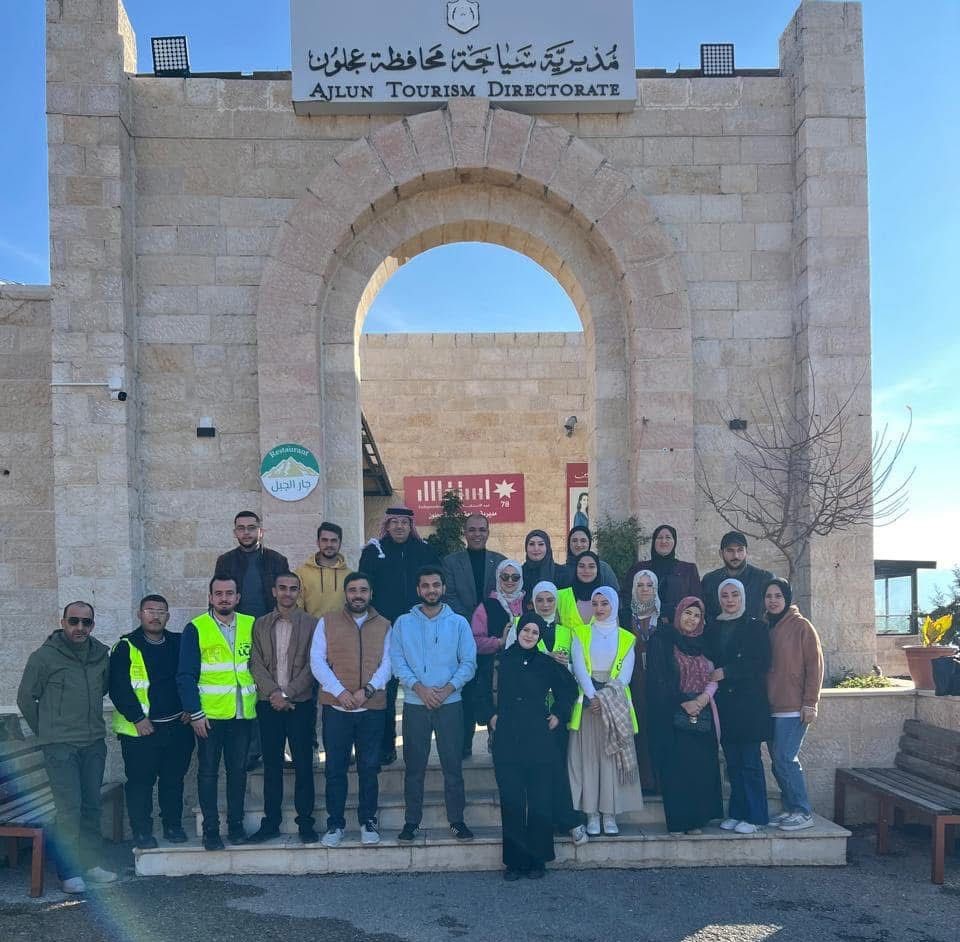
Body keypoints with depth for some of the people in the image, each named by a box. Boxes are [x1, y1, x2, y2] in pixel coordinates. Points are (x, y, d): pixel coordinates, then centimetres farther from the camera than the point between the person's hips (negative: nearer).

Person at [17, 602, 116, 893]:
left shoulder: (101, 655, 6)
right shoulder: (44, 656, -7)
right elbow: (26, 698, 1)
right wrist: (46, 731, 6)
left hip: (94, 743, 5)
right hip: (60, 746, -5)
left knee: (92, 806, 11)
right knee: (69, 808, -7)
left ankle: (91, 863, 23)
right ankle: (68, 872, 3)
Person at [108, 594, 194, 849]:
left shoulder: (179, 644, 9)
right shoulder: (126, 647, -4)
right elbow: (118, 687, -9)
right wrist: (137, 718, -13)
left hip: (177, 726, 4)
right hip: (141, 729, -4)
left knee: (174, 780, 12)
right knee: (140, 782, 1)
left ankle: (173, 826, 24)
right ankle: (142, 832, 13)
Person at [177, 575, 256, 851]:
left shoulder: (251, 625, 5)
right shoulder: (195, 629, -4)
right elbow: (185, 676, -6)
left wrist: (260, 698, 2)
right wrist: (195, 713, -11)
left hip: (243, 713, 3)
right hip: (210, 714, -2)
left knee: (238, 770, 10)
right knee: (208, 772, 5)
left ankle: (236, 825, 20)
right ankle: (210, 830, 13)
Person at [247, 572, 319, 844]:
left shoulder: (311, 624, 1)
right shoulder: (260, 624, 9)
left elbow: (312, 665, -5)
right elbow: (256, 663, 2)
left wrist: (287, 693, -12)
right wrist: (273, 693, -11)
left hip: (301, 703, -2)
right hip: (269, 704, 2)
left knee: (303, 765, 2)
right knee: (271, 765, 7)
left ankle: (305, 823, 10)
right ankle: (270, 822, 15)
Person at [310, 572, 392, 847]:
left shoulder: (384, 626, 9)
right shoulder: (327, 622, 5)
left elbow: (387, 664, 2)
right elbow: (317, 661, -2)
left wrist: (368, 690, -14)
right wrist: (339, 691, -13)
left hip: (372, 708, 1)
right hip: (336, 706, -1)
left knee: (369, 768, 6)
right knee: (335, 768, 4)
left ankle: (368, 821, 18)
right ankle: (335, 823, 14)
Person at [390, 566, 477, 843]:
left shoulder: (458, 623, 5)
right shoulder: (403, 623, 5)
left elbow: (469, 662, 1)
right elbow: (397, 661, -1)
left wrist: (448, 688, -12)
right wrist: (419, 688, -13)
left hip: (450, 703, 0)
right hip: (415, 704, 0)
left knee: (453, 764, 2)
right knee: (414, 766, 4)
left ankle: (457, 820, 11)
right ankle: (412, 821, 13)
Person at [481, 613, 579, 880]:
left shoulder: (547, 664, 5)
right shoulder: (501, 661, 6)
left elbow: (569, 690, 19)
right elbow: (482, 692, 20)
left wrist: (559, 715, 10)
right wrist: (490, 715, 9)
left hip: (540, 742, 0)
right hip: (507, 742, 0)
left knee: (540, 802, 1)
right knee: (511, 802, 0)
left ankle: (537, 860, 13)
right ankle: (515, 860, 10)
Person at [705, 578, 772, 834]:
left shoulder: (755, 626, -1)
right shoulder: (712, 628, 13)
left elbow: (761, 663, -8)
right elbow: (708, 661, 15)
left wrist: (726, 673, -11)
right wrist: (711, 677, -5)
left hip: (749, 703, -4)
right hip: (723, 703, 4)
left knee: (750, 762, -4)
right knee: (733, 763, 7)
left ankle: (754, 816, 4)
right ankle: (737, 813, 14)